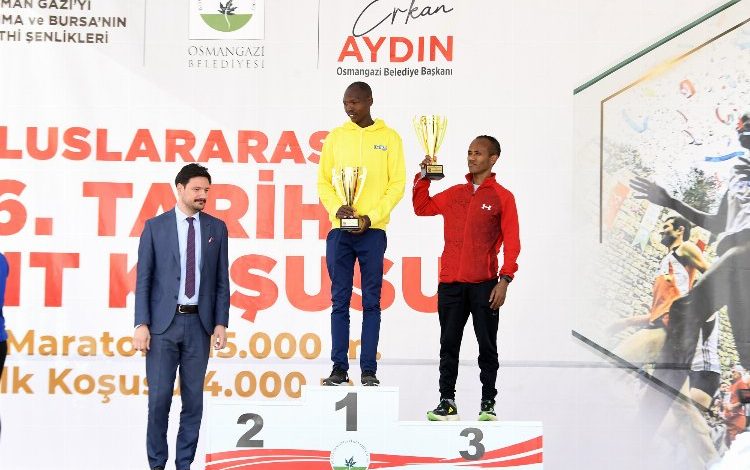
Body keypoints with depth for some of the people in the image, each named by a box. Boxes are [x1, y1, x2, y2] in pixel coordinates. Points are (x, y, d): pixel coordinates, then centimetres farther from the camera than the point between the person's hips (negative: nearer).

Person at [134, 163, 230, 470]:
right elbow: (143, 279, 0)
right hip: (163, 322, -2)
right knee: (159, 398, -1)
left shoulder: (217, 228, 7)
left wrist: (221, 323, 0)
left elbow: (222, 280, 7)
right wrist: (141, 324, -8)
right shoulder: (155, 227, 2)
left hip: (199, 324, 2)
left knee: (193, 399, 5)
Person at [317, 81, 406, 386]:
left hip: (372, 231, -2)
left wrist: (371, 217, -10)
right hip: (339, 230, 2)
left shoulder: (389, 137, 4)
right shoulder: (335, 137, 9)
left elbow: (397, 184, 0)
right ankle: (339, 368, 7)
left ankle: (369, 370, 3)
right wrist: (336, 208, -10)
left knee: (371, 302, 0)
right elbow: (323, 181, 9)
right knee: (339, 301, 3)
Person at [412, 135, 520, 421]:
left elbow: (511, 243, -3)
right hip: (450, 283, 4)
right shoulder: (454, 194, 14)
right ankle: (447, 402, 11)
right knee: (449, 344, 6)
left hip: (484, 284, -4)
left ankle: (488, 403, 10)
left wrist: (504, 280, -10)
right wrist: (423, 177, 12)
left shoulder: (502, 197, 1)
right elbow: (422, 207, 23)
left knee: (487, 345, 3)